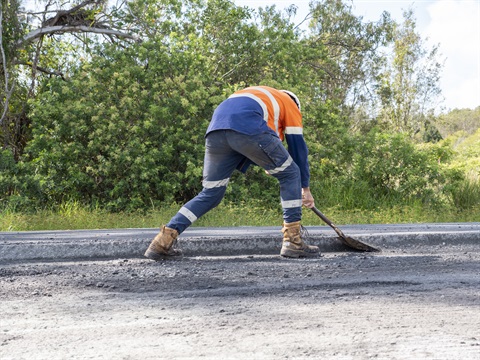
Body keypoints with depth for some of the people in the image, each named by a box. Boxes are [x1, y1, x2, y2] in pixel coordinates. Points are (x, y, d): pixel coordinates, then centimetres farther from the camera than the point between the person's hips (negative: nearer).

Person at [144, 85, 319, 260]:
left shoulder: (253, 94, 45)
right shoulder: (290, 103, 29)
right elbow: (298, 146, 27)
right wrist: (305, 187, 34)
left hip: (215, 130, 6)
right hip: (248, 128, -6)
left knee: (210, 194, 17)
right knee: (290, 174, 13)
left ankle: (164, 240, 9)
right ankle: (293, 241, 7)